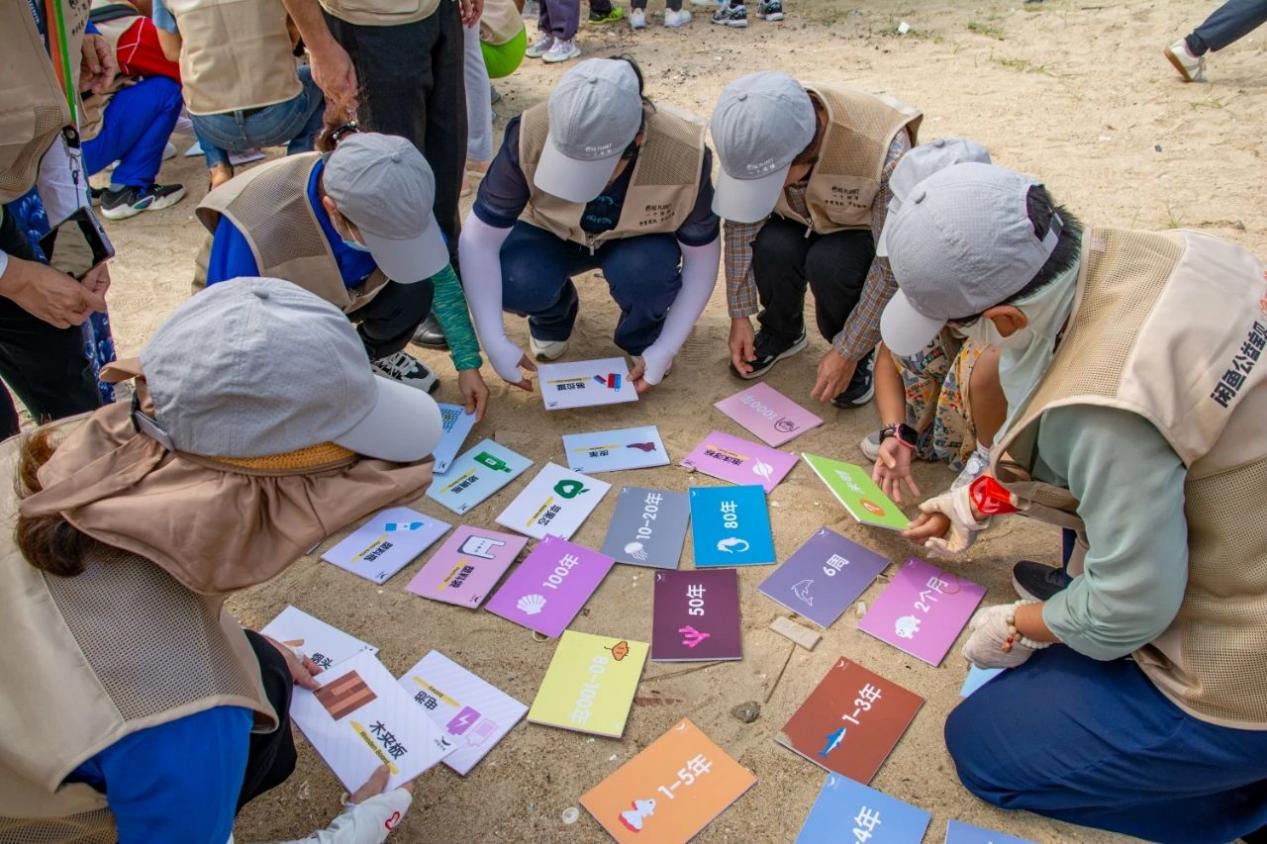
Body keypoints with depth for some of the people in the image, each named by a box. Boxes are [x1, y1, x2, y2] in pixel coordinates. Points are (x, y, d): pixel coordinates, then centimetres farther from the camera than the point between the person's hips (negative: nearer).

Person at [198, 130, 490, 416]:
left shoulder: (389, 198, -29)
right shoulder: (256, 228, -42)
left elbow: (441, 279, -14)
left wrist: (468, 365, -15)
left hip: (334, 288, 3)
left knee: (413, 292, -25)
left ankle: (373, 353, 8)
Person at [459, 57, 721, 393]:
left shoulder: (684, 155, -33)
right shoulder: (531, 137, -34)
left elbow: (702, 255, -18)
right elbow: (479, 238, -25)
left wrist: (664, 349, -21)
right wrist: (496, 343, -30)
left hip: (637, 241, 0)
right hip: (550, 234, 1)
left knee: (644, 272, -35)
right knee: (515, 282, -31)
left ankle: (643, 339, 1)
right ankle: (552, 319, 6)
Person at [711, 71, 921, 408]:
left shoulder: (885, 150, -39)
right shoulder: (753, 136, -28)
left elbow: (893, 263, -30)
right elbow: (740, 223, -15)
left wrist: (848, 353, -24)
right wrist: (740, 315, -13)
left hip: (866, 231, -3)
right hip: (804, 223, 3)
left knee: (828, 263, -34)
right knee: (772, 247, -30)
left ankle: (861, 353, -4)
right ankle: (782, 332, 1)